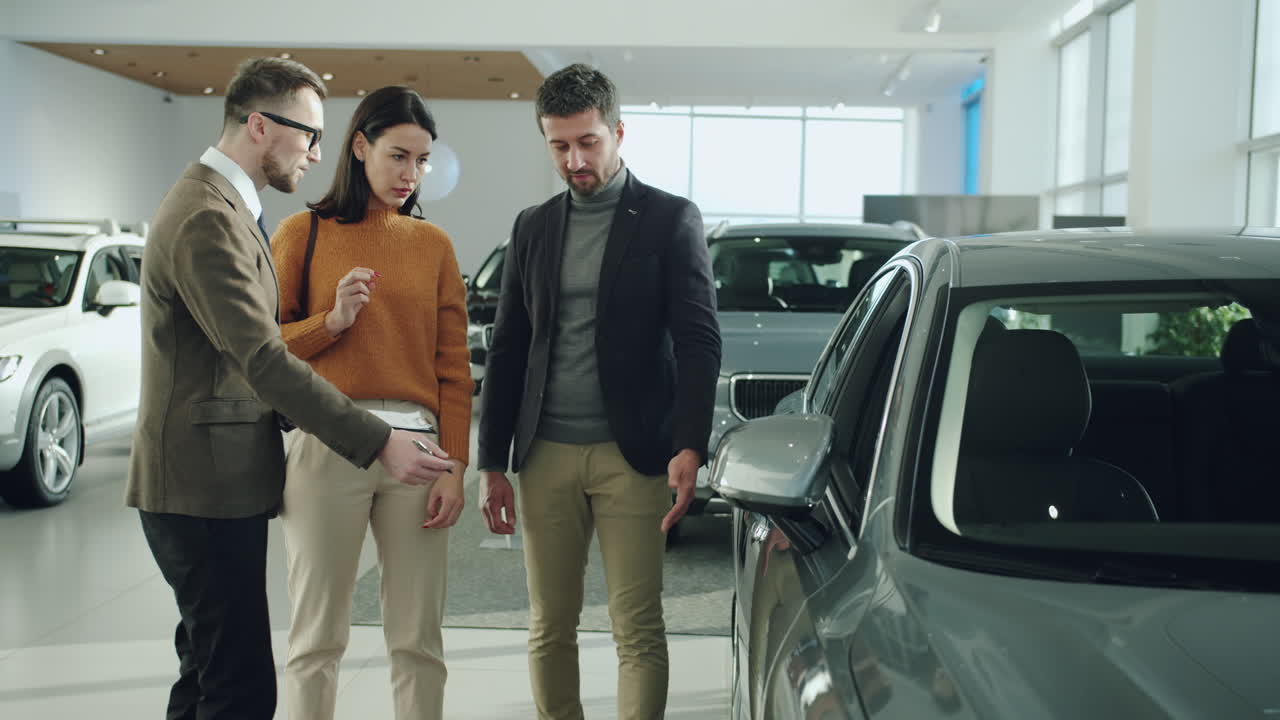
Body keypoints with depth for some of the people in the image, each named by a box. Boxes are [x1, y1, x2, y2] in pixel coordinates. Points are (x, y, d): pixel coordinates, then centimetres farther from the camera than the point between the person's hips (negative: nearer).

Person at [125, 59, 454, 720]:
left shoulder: (220, 205, 15)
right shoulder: (207, 219, -19)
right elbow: (264, 361, -25)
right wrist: (377, 442, -26)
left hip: (217, 481, 11)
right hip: (206, 487, -11)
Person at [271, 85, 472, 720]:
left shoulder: (433, 244, 11)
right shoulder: (304, 233, 6)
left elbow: (453, 364, 8)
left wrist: (455, 465, 0)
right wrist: (331, 321, -12)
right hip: (326, 446, -2)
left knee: (418, 639, 5)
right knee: (318, 637, 4)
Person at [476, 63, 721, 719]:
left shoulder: (670, 220, 1)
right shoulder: (533, 227, 13)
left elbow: (700, 342, -5)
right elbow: (506, 351, 14)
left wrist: (689, 446, -17)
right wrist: (491, 463, 10)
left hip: (631, 455, -4)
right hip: (546, 455, 4)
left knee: (638, 630, -2)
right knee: (550, 628, 9)